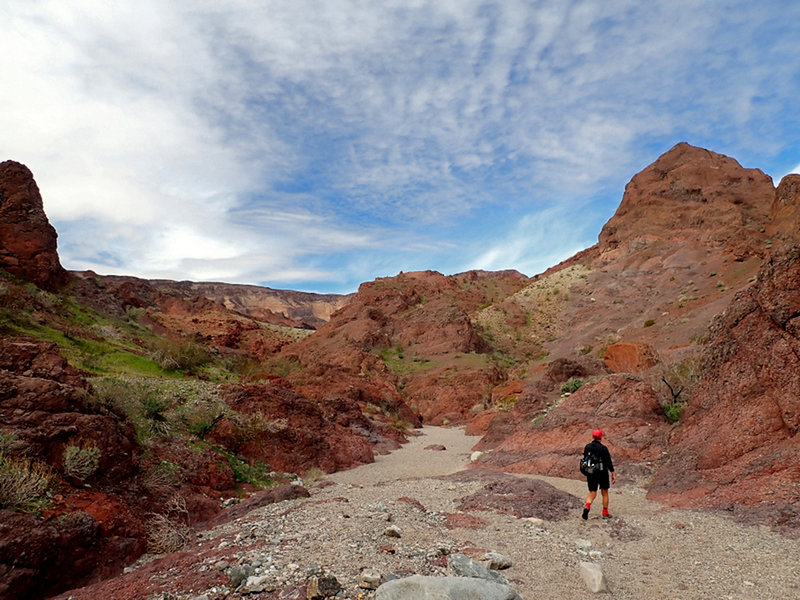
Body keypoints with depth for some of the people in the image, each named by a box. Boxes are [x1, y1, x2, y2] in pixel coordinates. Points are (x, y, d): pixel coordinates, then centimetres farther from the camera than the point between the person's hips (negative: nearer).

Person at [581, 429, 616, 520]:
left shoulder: (587, 447, 0)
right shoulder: (603, 448, -11)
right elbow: (608, 462, -11)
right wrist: (613, 474, -3)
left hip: (591, 473, 3)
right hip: (602, 473, -2)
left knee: (592, 493, 7)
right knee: (605, 492, 16)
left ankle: (587, 506, -20)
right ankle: (605, 513, 21)